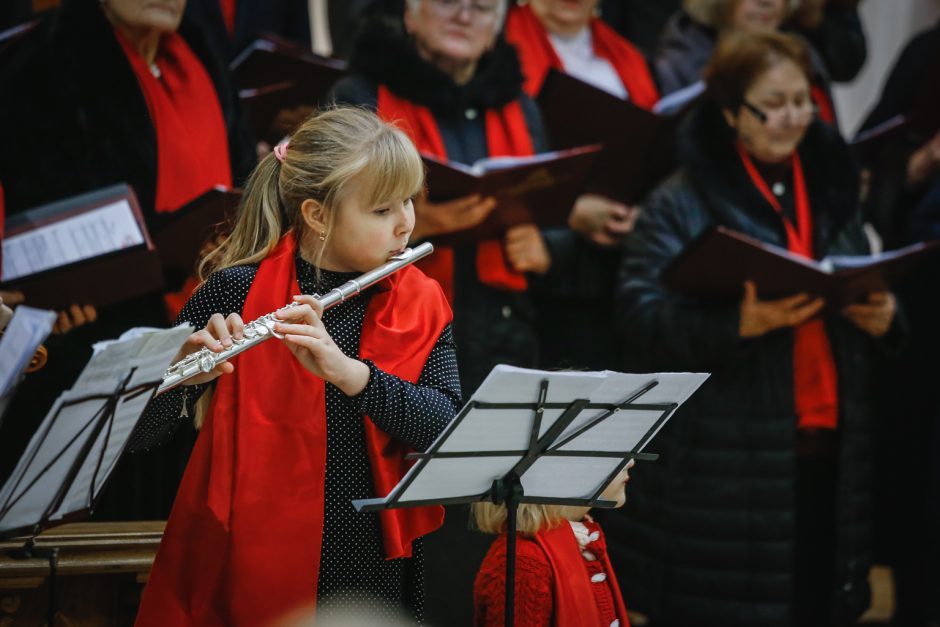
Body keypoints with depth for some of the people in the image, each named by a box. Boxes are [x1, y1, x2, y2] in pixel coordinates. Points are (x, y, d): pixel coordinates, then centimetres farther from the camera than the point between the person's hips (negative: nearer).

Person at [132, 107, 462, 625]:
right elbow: (135, 435, -9)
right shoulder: (238, 291, -7)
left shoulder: (420, 304, 3)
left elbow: (446, 425, -12)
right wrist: (182, 373, -30)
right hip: (256, 571, -3)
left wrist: (348, 372, -27)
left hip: (376, 568, 3)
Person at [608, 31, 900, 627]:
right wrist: (736, 324, -27)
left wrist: (882, 317, 0)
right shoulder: (683, 203, -3)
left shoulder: (833, 192, 16)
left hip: (827, 447, 5)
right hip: (722, 463, -5)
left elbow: (865, 297, 24)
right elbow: (642, 315, -12)